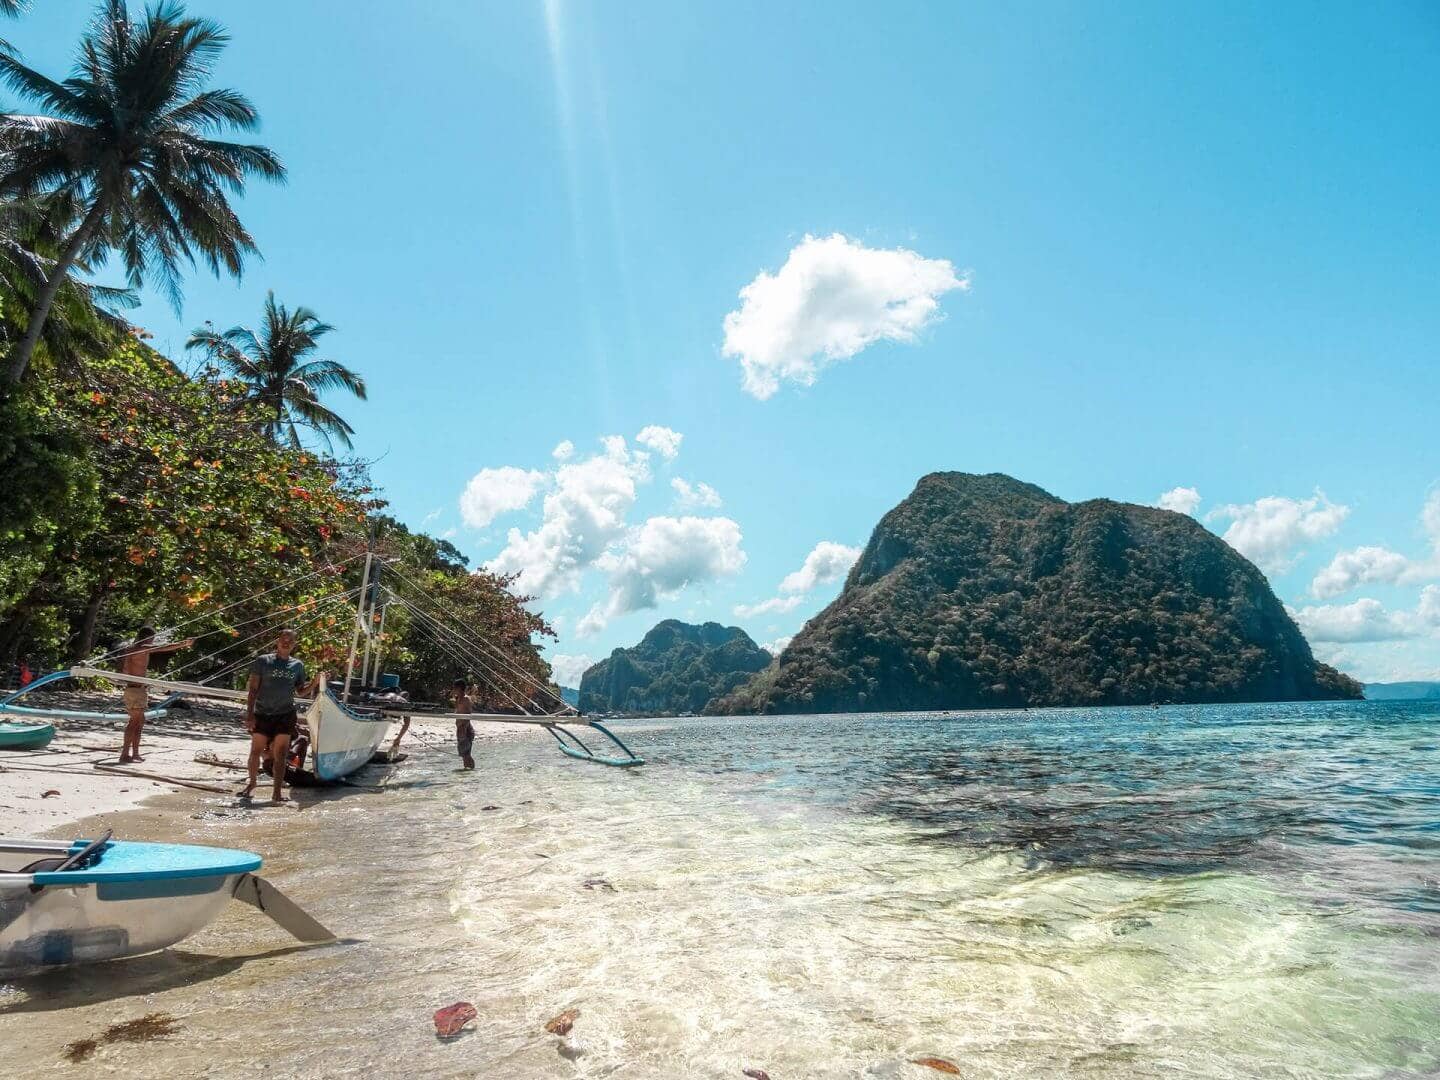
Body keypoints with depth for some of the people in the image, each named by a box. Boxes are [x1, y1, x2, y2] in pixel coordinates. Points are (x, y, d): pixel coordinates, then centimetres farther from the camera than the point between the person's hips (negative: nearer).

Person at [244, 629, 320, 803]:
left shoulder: (297, 665, 6)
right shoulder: (263, 661, -2)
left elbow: (300, 692, 12)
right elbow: (253, 689, -2)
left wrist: (315, 682, -5)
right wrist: (249, 714, -9)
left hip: (285, 715, 1)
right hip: (262, 714, -1)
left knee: (280, 754, 0)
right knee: (256, 751, 9)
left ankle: (277, 792, 5)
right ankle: (252, 782, 33)